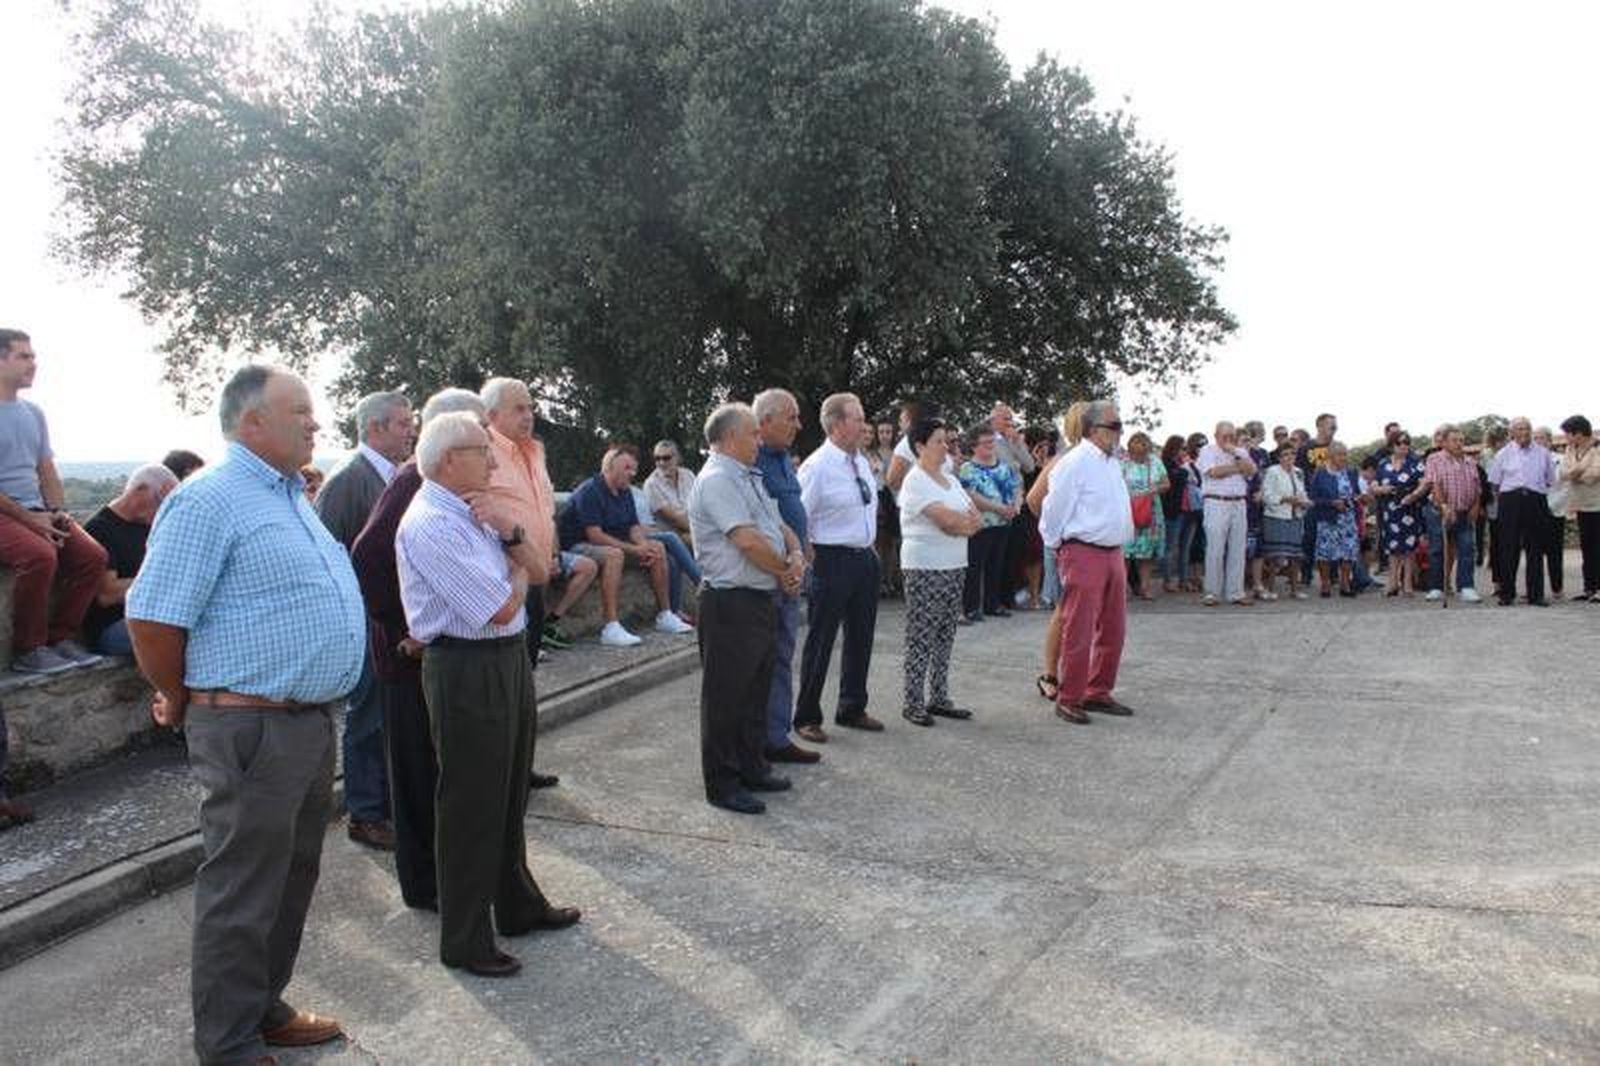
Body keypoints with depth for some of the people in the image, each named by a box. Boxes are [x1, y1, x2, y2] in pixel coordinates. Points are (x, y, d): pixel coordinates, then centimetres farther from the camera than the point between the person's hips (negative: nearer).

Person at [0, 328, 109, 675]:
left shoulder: (33, 413, 17)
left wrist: (56, 512, 1)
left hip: (36, 512, 7)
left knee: (93, 556, -13)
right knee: (40, 555, -32)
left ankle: (61, 637, -2)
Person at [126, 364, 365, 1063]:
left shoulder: (291, 496, 14)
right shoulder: (209, 500, -16)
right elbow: (152, 620, -17)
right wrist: (186, 704, -3)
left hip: (312, 722, 9)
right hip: (252, 732, -9)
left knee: (291, 880, 20)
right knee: (242, 895, 5)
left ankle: (264, 1009, 37)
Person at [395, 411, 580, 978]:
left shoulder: (477, 511, 10)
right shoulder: (431, 525, -19)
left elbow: (542, 571, 9)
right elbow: (501, 608, -22)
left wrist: (511, 531, -9)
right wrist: (519, 574, -2)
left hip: (508, 659, 10)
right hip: (467, 670, -9)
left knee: (510, 795, 21)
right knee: (471, 807, 2)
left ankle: (518, 905, 39)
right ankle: (465, 942, 17)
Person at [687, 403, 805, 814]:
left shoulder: (749, 479, 17)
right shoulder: (717, 480, -16)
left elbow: (780, 526, 18)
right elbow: (748, 541, -23)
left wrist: (796, 557, -3)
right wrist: (785, 572, -8)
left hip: (762, 600, 10)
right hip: (731, 604, -10)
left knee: (756, 692, 19)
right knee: (726, 697, 1)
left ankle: (752, 768, 32)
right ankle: (722, 785, 11)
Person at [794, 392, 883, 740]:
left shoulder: (861, 462, 9)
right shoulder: (817, 466, -16)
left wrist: (869, 548, 18)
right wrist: (807, 557, -13)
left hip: (866, 558, 8)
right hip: (833, 560, -8)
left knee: (860, 638, 17)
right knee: (820, 641, 2)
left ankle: (852, 709, 33)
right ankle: (807, 718, 15)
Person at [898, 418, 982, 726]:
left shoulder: (951, 480, 15)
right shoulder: (915, 481, -10)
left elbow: (976, 521, 8)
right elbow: (947, 519, -20)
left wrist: (956, 524, -11)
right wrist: (967, 521, -1)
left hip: (954, 566, 8)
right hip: (924, 568, -8)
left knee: (945, 637, 10)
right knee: (921, 638, -4)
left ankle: (939, 698, 18)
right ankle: (913, 703, 2)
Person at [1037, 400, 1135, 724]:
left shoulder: (1112, 463, 14)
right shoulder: (1075, 463, -13)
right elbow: (1055, 511, -9)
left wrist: (1119, 545, 19)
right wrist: (1058, 550, -1)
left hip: (1113, 552, 9)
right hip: (1084, 554, -9)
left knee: (1112, 630, 15)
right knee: (1079, 633, -4)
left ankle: (1098, 693, 28)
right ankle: (1068, 700, 7)